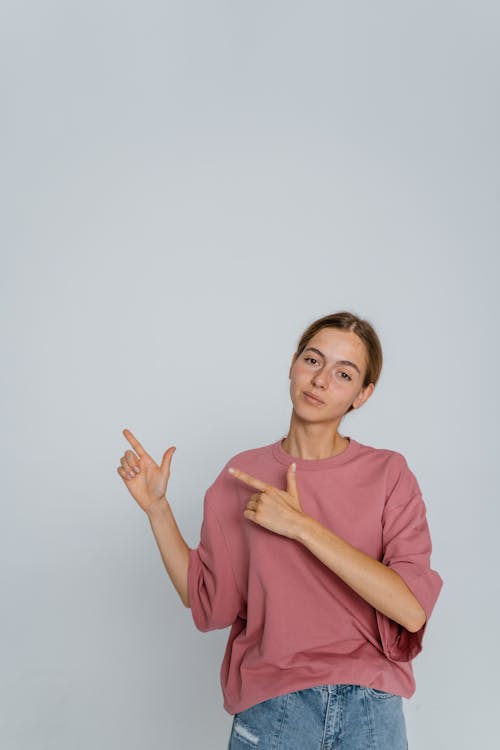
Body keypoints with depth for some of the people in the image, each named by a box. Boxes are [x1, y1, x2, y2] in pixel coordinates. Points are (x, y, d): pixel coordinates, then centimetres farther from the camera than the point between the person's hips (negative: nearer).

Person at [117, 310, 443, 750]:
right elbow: (205, 600, -1)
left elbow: (412, 610, -18)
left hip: (371, 712, 0)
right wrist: (157, 507, -9)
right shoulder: (243, 476, -2)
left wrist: (301, 525, -21)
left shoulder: (389, 474, -7)